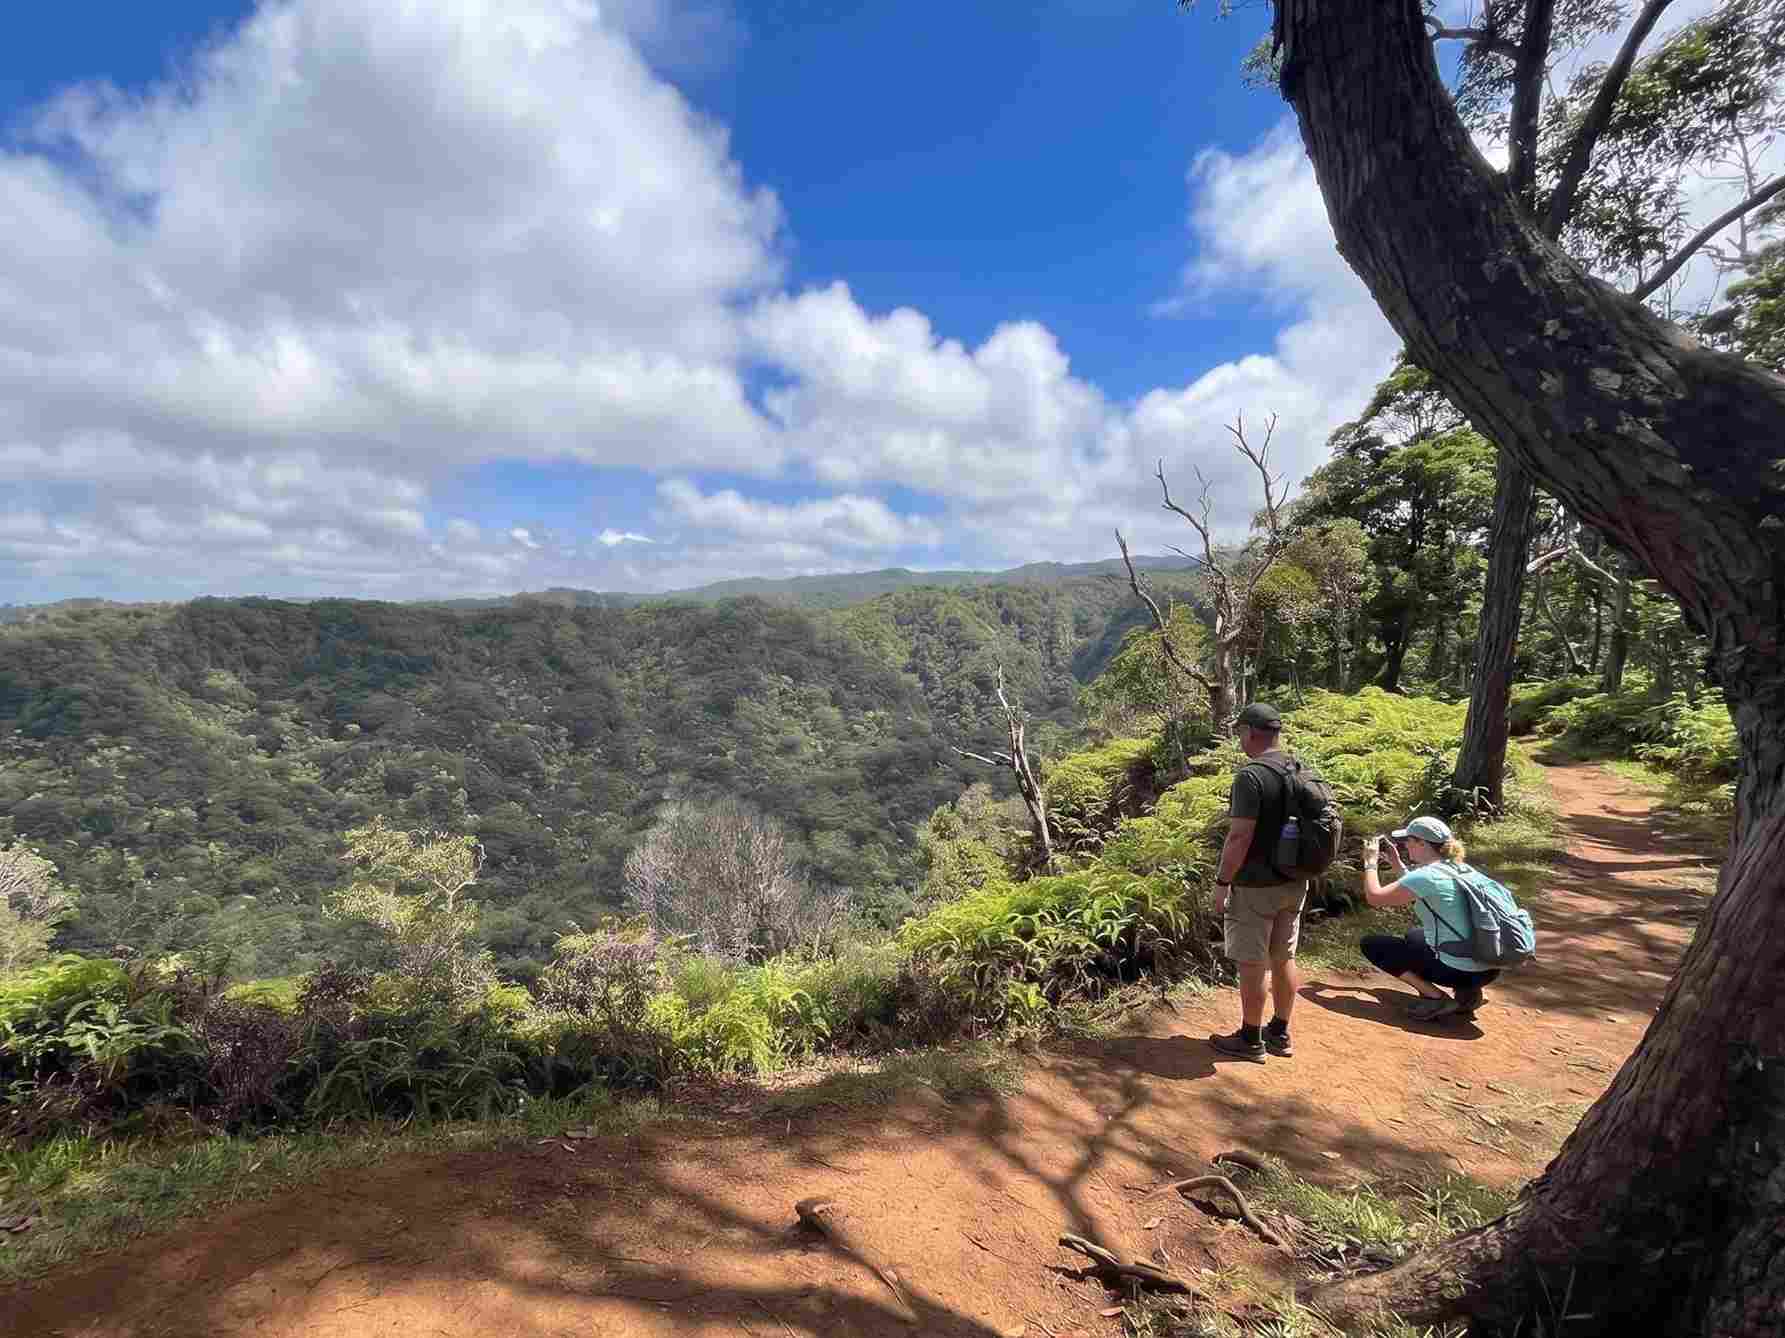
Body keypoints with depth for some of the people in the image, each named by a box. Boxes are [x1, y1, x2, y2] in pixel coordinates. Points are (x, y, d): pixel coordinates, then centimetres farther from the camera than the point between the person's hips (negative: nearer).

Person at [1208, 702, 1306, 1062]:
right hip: (1294, 883, 8)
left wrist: (1221, 881, -14)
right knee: (1284, 959, 16)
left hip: (1255, 887, -8)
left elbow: (1240, 837, -23)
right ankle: (1280, 1033, 29)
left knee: (1253, 965, 4)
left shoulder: (1251, 776, -20)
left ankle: (1250, 1040, 15)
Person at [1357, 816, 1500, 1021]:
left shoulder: (1425, 876, -18)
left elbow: (1374, 897, -11)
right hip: (1488, 968, 8)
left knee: (1370, 943, 0)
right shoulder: (1461, 869, 8)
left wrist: (1370, 862, 3)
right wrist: (1398, 862, 24)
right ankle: (1466, 990, 14)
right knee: (1413, 936, 33)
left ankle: (1436, 998, -7)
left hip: (1458, 970, -8)